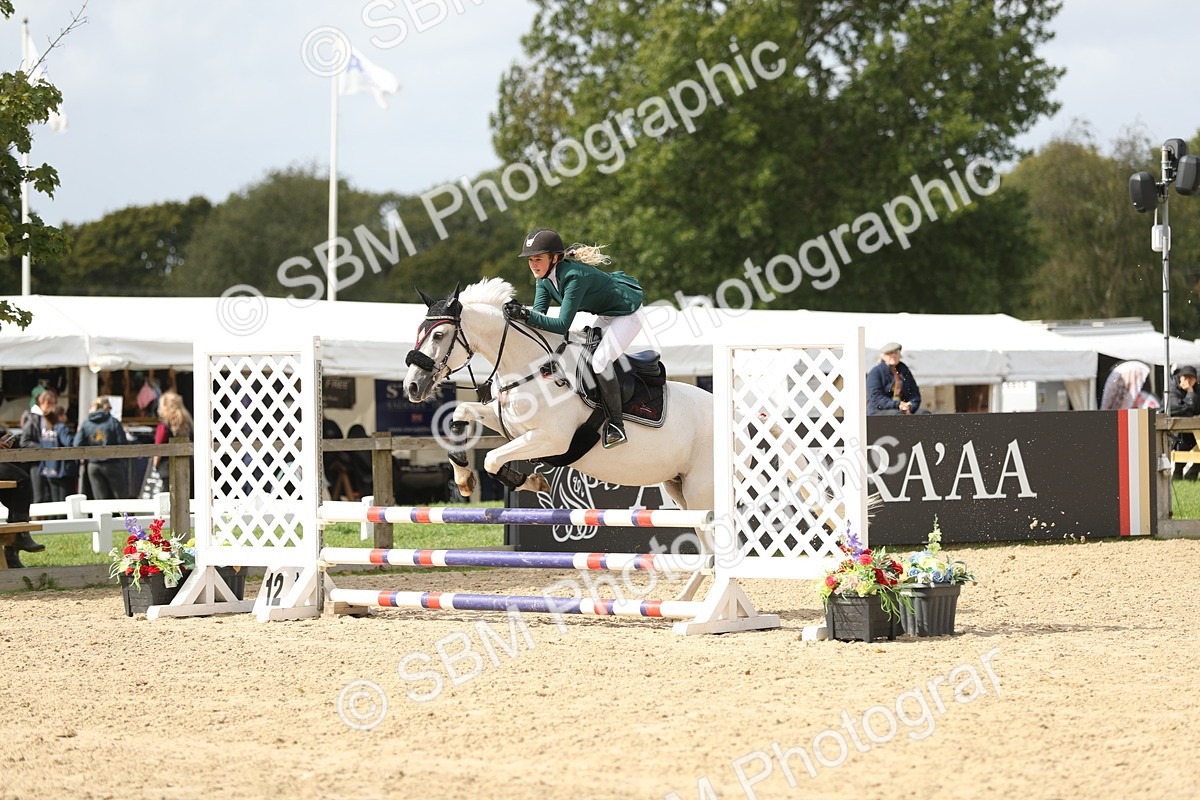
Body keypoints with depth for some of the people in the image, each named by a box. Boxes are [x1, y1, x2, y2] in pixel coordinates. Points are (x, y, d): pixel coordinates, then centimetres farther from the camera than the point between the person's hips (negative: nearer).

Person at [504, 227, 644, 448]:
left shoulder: (574, 276, -34)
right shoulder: (544, 278, -7)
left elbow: (562, 325, -37)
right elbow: (539, 313, -8)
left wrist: (527, 315, -43)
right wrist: (520, 314, -29)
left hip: (627, 315, -10)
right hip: (605, 316, 10)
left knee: (600, 360, -24)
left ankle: (616, 424, -14)